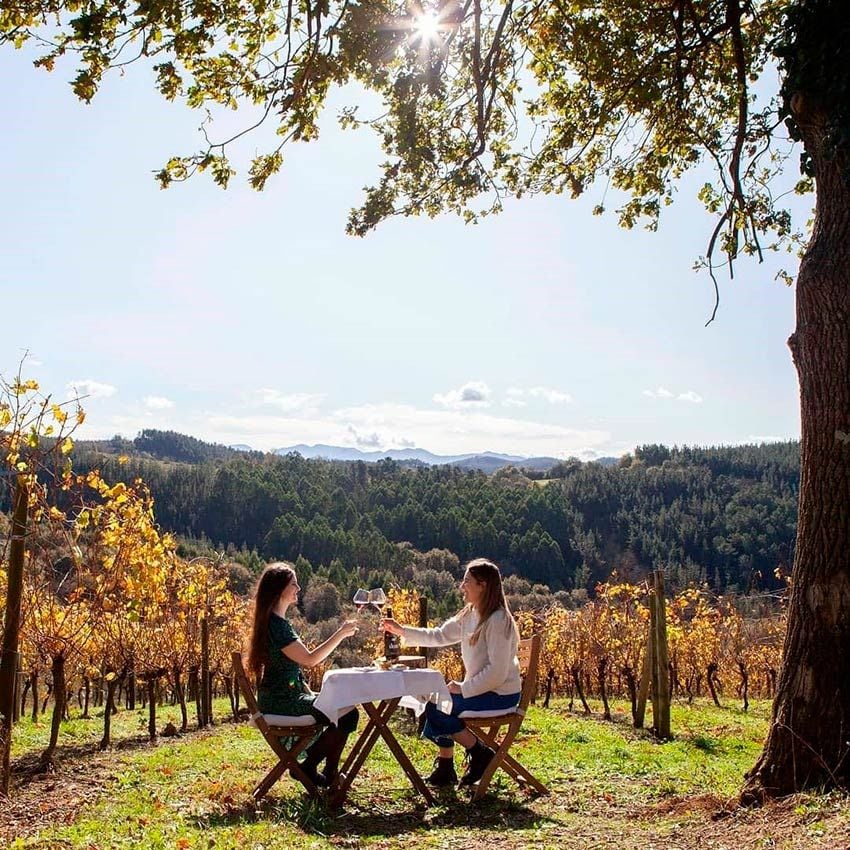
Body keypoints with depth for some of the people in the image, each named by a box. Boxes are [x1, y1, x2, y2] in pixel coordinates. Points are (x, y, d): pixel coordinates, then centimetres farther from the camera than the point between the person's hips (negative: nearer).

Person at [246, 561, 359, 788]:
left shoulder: (276, 620, 13)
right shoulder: (276, 625, -20)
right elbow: (309, 659, -23)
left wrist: (309, 693, 11)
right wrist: (341, 634, -19)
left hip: (286, 696, 10)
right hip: (282, 702, -10)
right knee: (347, 715, -14)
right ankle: (308, 766, 1)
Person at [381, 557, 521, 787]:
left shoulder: (497, 620, -22)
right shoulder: (469, 616, 7)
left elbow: (498, 671, -25)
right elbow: (439, 636, 12)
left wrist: (463, 688, -19)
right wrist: (401, 631, 5)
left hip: (500, 694, -9)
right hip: (482, 688, 9)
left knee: (436, 709, -11)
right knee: (438, 704, 10)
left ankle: (480, 753, 0)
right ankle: (445, 769, 18)